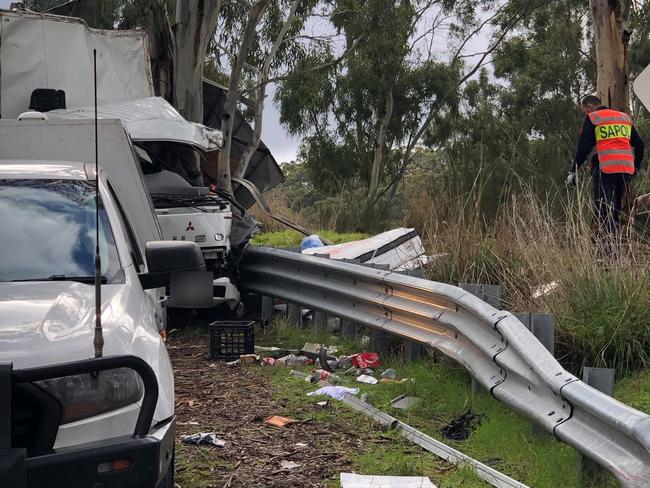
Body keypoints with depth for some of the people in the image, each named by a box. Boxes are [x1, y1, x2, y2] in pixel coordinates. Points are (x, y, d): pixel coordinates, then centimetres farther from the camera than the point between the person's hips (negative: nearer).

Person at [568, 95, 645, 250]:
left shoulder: (592, 118, 3)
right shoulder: (625, 117, 21)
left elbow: (583, 148, -3)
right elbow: (639, 144, 21)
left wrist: (573, 171, 3)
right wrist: (636, 166, 32)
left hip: (606, 169, -6)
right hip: (626, 169, 6)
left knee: (604, 212, -6)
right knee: (615, 210, 15)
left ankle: (612, 252, -14)